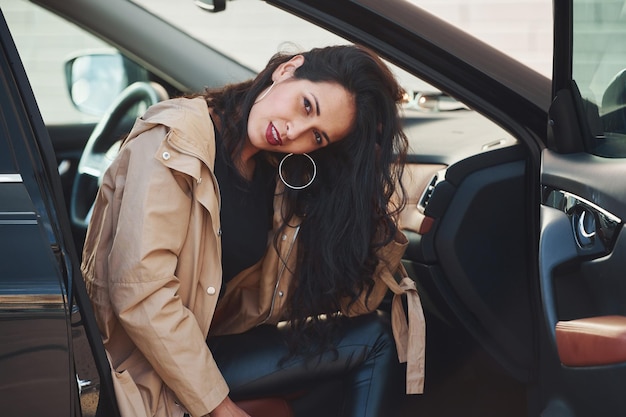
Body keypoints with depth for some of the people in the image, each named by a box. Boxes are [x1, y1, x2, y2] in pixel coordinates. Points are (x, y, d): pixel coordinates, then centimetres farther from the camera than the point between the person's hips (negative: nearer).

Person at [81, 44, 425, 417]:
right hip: (146, 368, -7)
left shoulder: (281, 172, 2)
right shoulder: (177, 139, -16)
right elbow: (140, 294, -23)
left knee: (376, 339, -1)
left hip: (210, 343, 7)